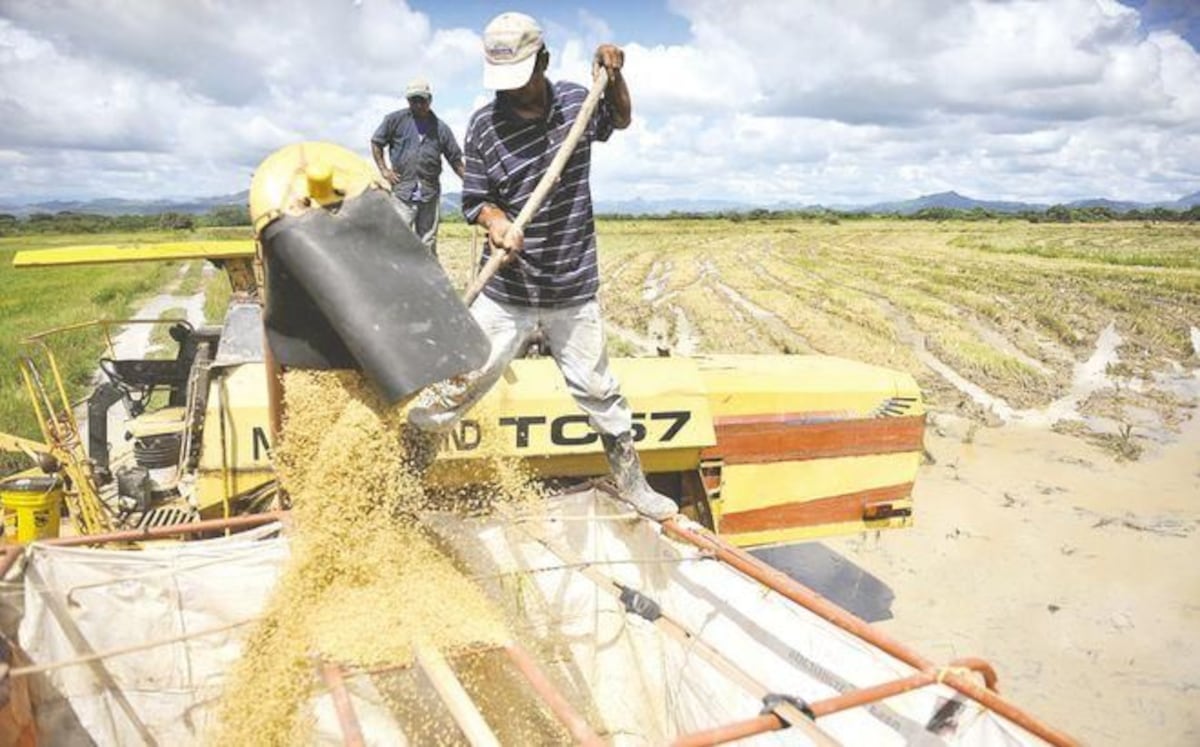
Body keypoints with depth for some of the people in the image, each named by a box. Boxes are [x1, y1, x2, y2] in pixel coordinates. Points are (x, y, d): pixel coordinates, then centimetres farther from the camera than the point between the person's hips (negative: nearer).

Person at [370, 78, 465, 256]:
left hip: (430, 192, 2)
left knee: (428, 242, 9)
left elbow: (456, 160, 9)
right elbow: (376, 143, 10)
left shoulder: (441, 128, 8)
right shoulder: (395, 120, 2)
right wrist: (384, 170, 1)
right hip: (402, 189, -2)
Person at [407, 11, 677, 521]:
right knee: (458, 383, 0)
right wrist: (493, 220, -26)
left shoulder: (575, 102, 0)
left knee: (597, 390, 13)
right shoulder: (484, 126, -7)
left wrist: (614, 75, 2)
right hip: (507, 292, -2)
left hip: (574, 291, 2)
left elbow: (621, 120, 21)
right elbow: (473, 200, -3)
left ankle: (631, 482, 31)